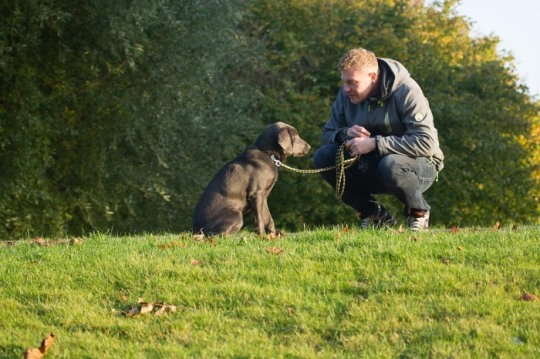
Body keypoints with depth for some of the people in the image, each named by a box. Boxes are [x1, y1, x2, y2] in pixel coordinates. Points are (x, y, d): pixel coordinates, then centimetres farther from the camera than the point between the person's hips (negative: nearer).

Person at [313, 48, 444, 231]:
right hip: (371, 167, 6)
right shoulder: (346, 95, -3)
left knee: (390, 165, -40)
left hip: (419, 165, -6)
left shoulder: (406, 92, -21)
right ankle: (374, 215, -1)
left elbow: (426, 143, -30)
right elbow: (327, 135, 4)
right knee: (323, 157, -15)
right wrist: (345, 134, -21)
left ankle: (419, 212, -8)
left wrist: (374, 143, -33)